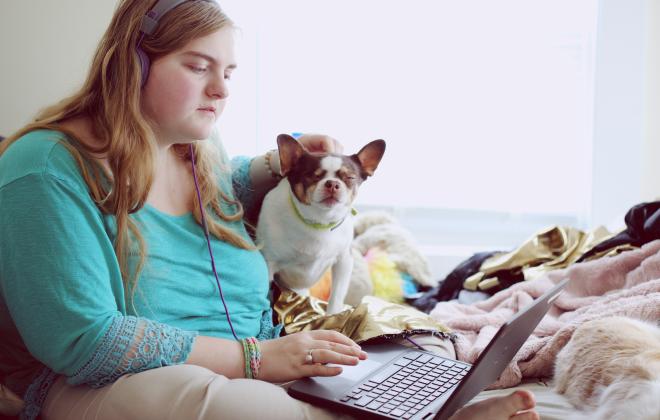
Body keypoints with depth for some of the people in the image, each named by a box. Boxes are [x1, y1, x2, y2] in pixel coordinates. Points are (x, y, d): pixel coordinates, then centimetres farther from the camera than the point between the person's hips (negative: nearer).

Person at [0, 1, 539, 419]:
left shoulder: (202, 153, 11)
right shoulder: (49, 167, -13)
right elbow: (83, 341, -21)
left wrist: (285, 160, 15)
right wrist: (254, 357, -24)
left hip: (253, 368, 7)